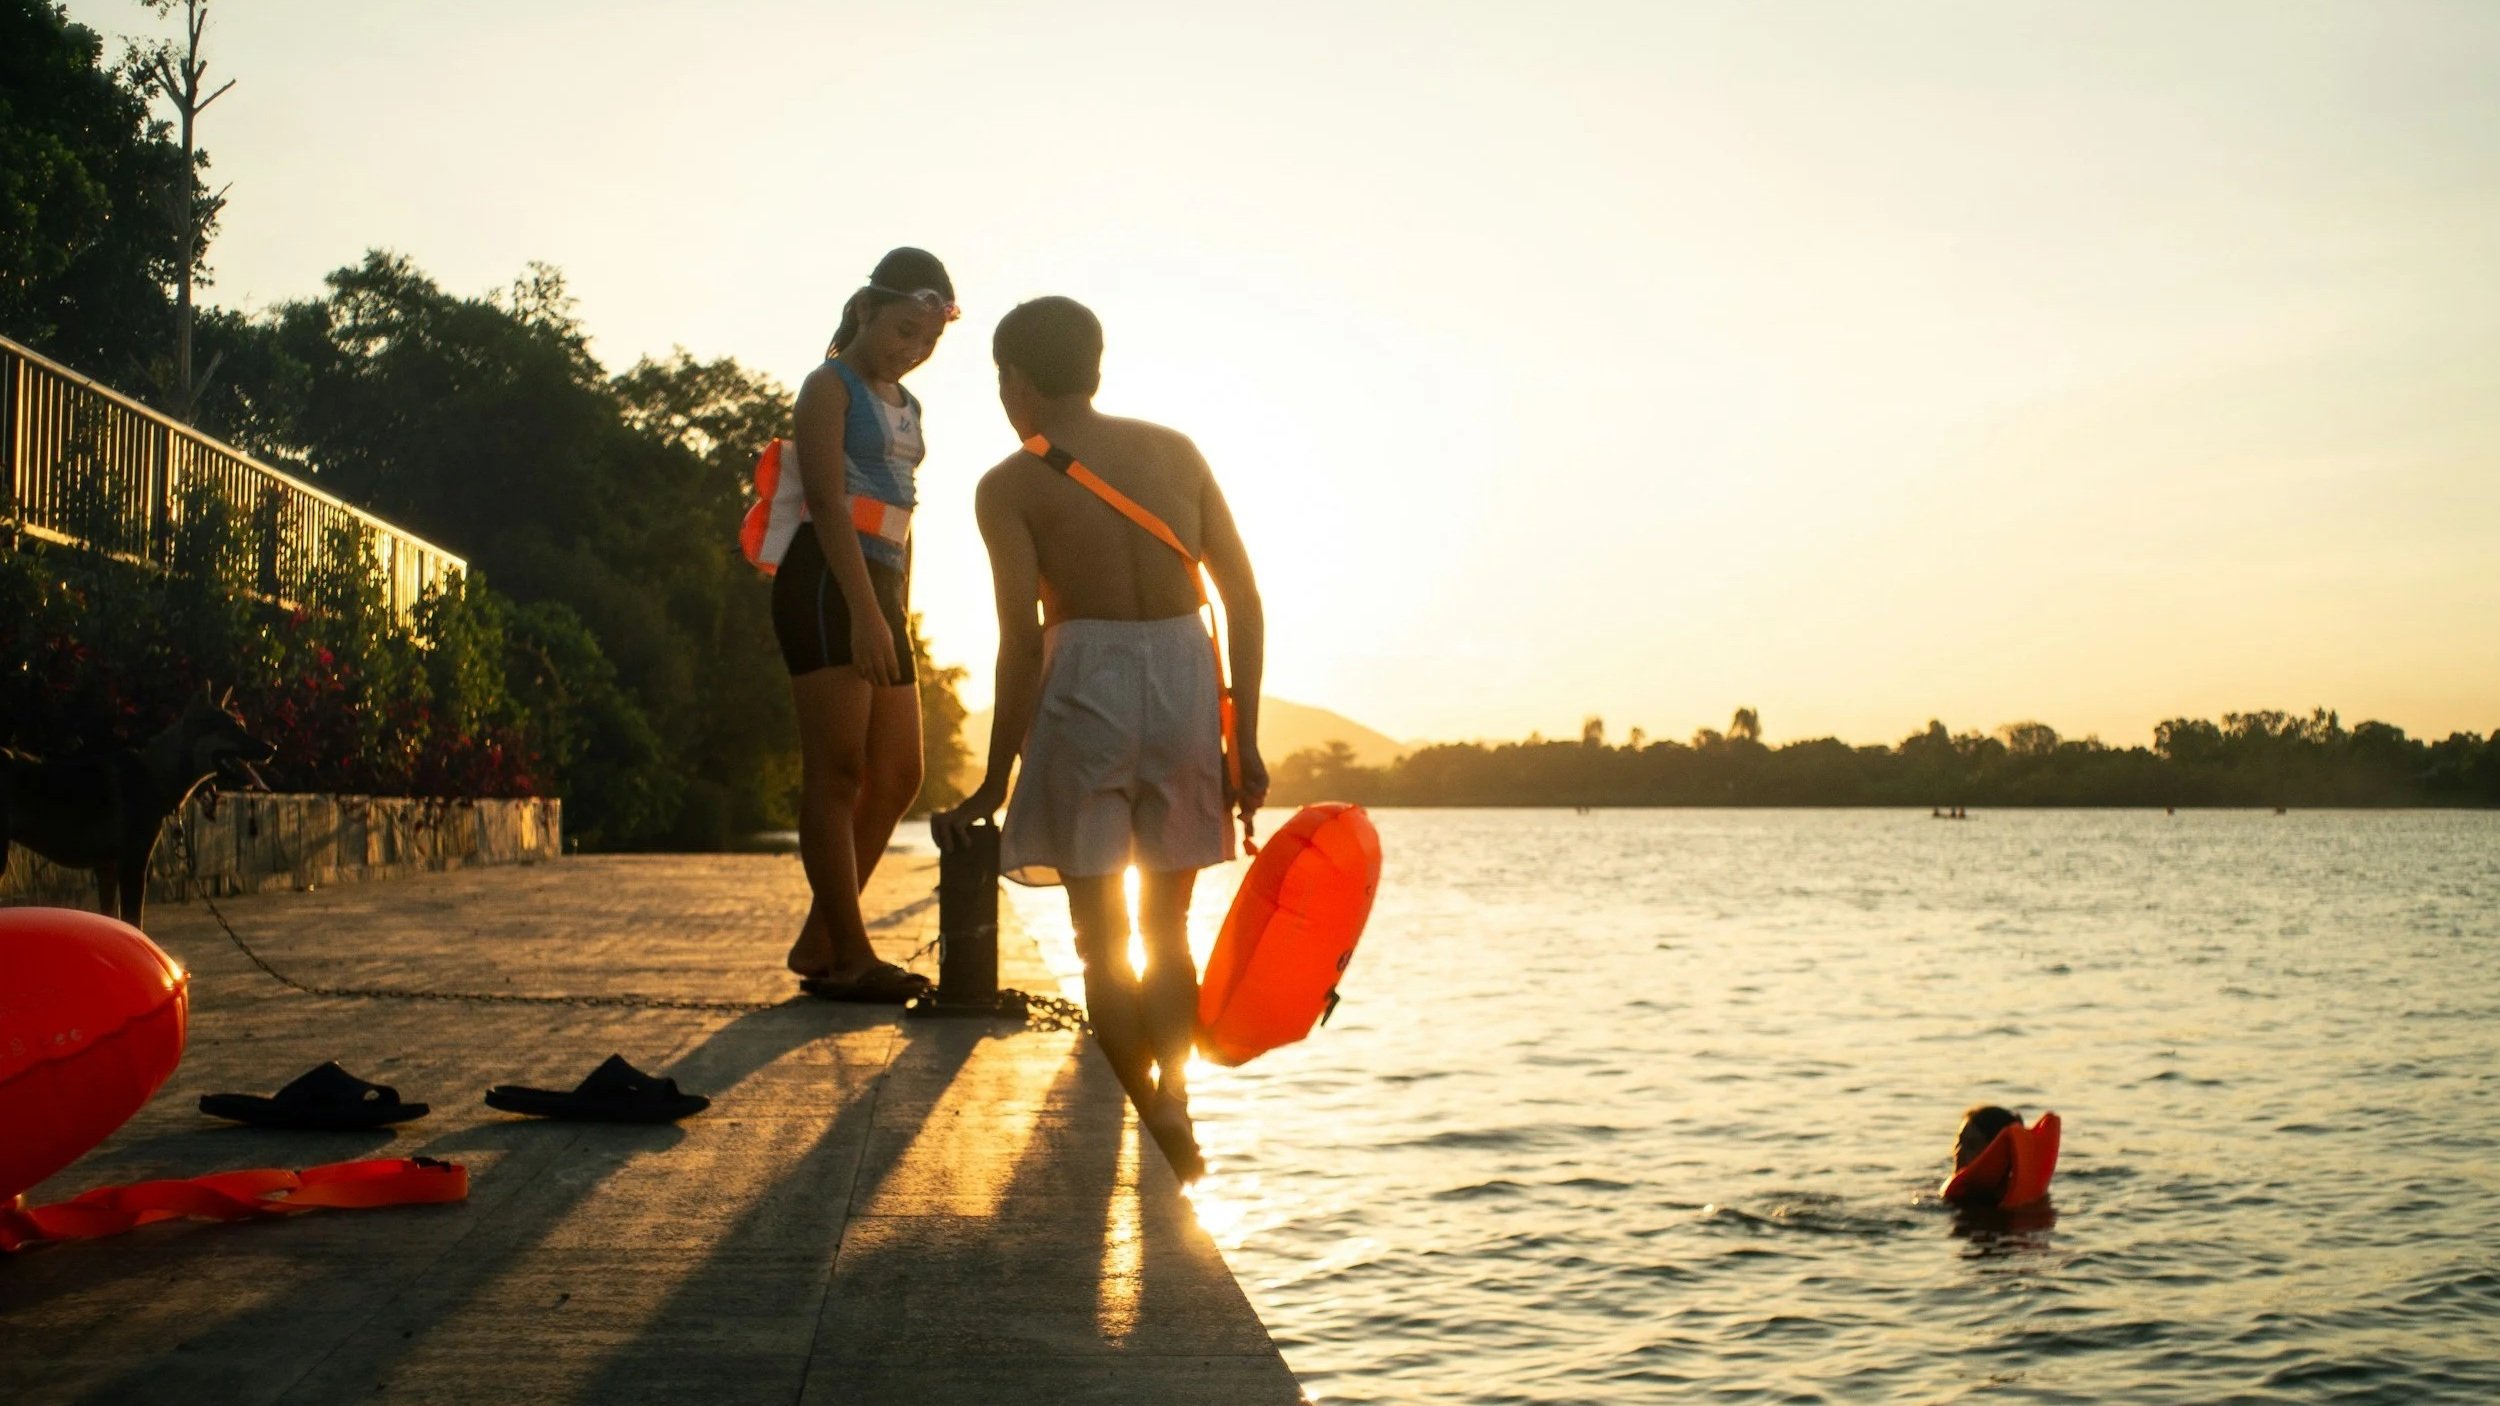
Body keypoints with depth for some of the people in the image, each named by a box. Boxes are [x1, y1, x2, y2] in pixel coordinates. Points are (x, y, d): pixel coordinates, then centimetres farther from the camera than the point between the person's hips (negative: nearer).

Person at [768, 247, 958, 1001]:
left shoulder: (907, 406, 23)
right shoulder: (831, 386, -1)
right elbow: (827, 501, -13)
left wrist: (898, 617, 14)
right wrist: (866, 613, -22)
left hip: (881, 590, 9)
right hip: (827, 583, -8)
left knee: (897, 775, 6)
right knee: (838, 770, -9)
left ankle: (818, 942, 12)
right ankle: (849, 955, -8)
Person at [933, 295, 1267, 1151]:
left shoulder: (1009, 486, -1)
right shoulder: (1175, 451, 9)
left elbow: (1023, 637, -10)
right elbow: (1244, 598, 4)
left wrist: (994, 783, -6)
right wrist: (1244, 741, 7)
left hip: (1085, 689, -3)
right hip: (1187, 688, 4)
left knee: (1103, 938, 9)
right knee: (1167, 930, 19)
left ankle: (1151, 1123, 5)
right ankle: (1175, 1111, 14)